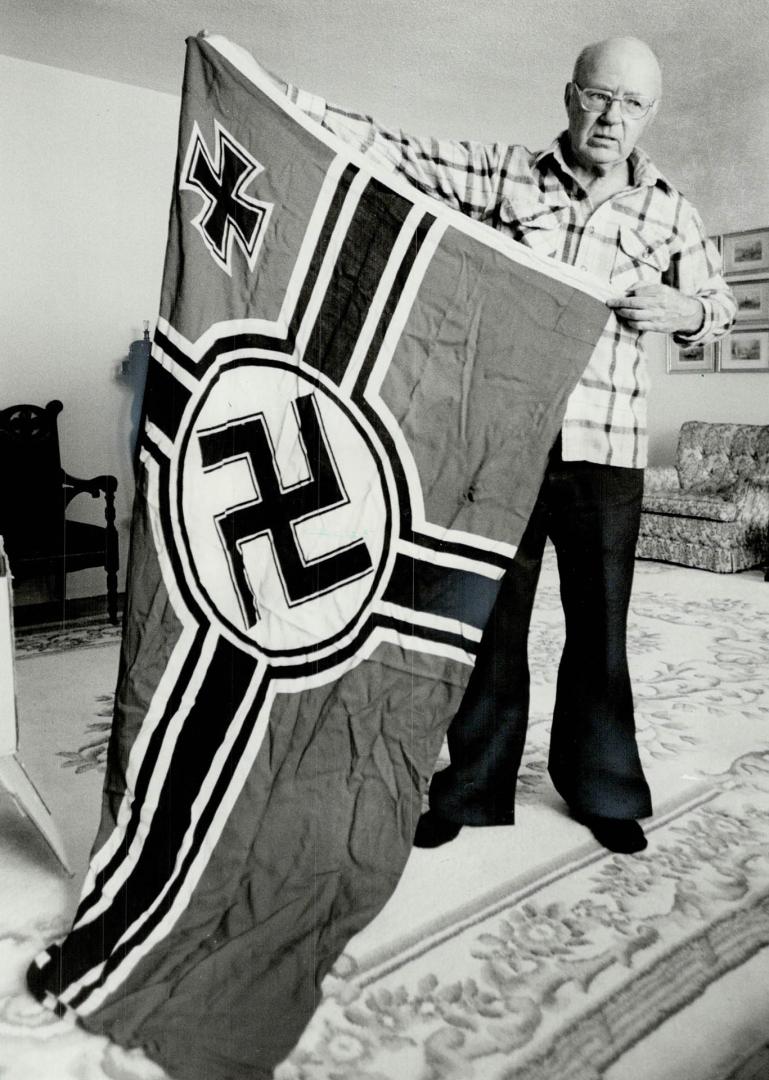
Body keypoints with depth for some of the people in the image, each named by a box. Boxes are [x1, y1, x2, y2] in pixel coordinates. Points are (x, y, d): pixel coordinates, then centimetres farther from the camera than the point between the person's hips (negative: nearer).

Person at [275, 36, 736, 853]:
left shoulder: (669, 212, 10)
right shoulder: (502, 174, 5)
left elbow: (718, 302, 21)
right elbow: (398, 152, -1)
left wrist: (685, 312, -3)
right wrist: (289, 101, -10)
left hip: (606, 453, 2)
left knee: (599, 628, 10)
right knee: (488, 622, 7)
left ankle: (602, 791, 29)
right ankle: (470, 788, 24)